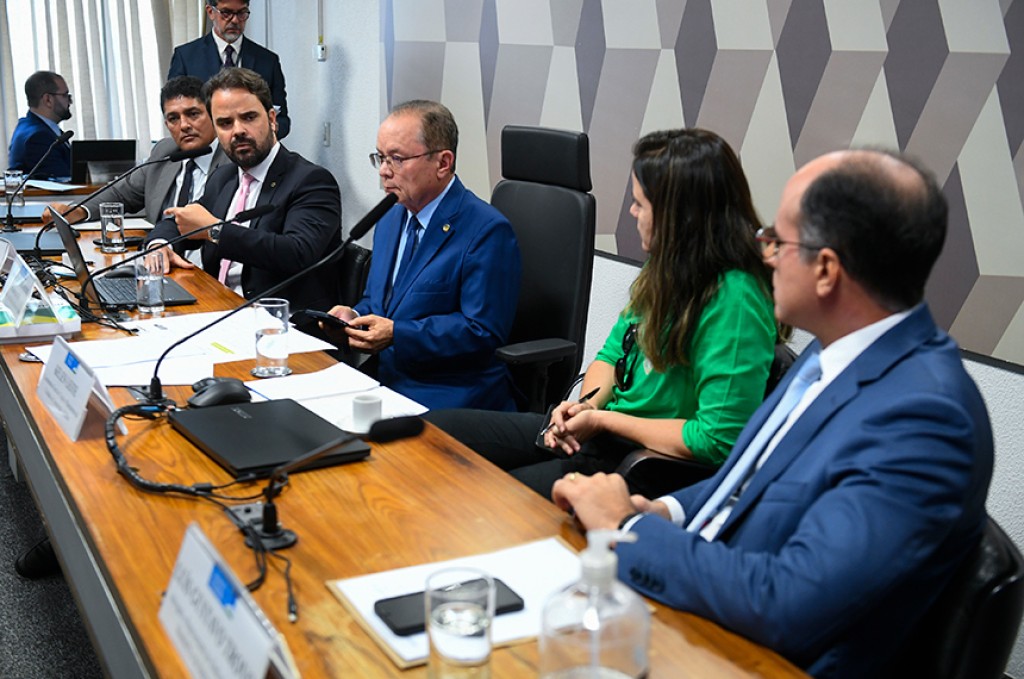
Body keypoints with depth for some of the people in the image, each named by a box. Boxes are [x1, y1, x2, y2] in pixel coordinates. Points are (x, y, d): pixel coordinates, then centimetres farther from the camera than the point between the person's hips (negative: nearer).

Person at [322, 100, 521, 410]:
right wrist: (354, 315, 1)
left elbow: (482, 331, -15)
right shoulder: (390, 221, 17)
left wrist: (396, 334, -20)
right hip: (382, 381, 8)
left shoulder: (488, 231, -10)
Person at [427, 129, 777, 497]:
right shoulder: (666, 267, 4)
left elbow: (718, 439, -25)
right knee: (435, 428, 3)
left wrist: (603, 419, -17)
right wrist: (587, 404, -7)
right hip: (598, 433, 9)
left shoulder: (734, 299, -23)